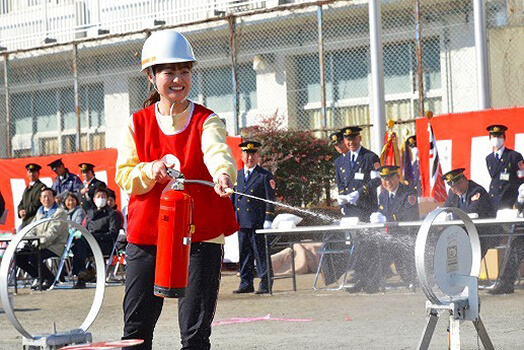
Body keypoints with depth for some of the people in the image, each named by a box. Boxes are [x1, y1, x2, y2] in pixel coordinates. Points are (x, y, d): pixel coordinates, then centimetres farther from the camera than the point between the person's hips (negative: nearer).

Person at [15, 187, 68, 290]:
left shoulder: (60, 212, -4)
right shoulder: (40, 212, 21)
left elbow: (54, 232, -16)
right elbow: (32, 229, 18)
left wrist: (39, 242, -25)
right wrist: (27, 242, -3)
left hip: (53, 246, -7)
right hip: (38, 245, 7)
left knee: (33, 257, -31)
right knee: (18, 257, -11)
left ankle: (50, 278, -7)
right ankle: (37, 277, 7)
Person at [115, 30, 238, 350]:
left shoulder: (205, 121, -2)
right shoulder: (139, 123, 7)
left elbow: (217, 151, -24)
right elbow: (123, 176, 3)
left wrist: (223, 173, -46)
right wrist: (152, 170, -17)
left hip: (201, 237, -2)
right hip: (146, 235, 2)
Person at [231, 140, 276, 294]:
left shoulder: (265, 176, 0)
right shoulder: (237, 175, 16)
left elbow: (270, 200, -3)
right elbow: (232, 198, 20)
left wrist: (268, 220, -10)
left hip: (258, 223, -5)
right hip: (242, 222, 5)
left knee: (261, 254, -2)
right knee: (244, 253, 7)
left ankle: (265, 283, 3)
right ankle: (246, 283, 13)